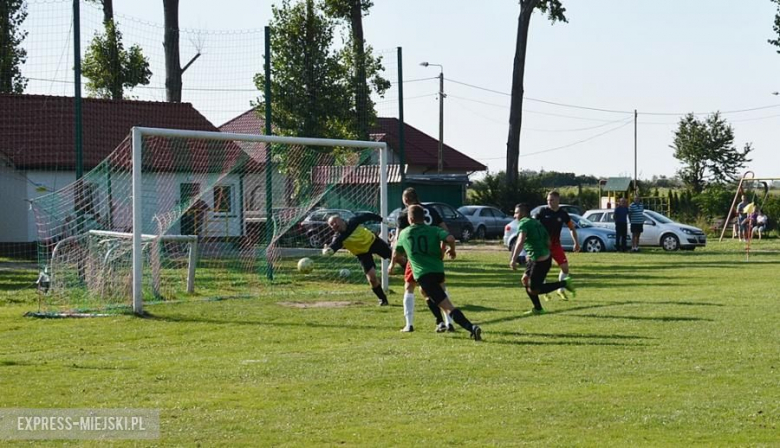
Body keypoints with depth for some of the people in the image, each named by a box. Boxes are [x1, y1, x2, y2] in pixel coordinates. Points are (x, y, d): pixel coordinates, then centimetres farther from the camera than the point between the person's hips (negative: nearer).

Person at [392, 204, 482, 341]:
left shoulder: (404, 234, 13)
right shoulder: (434, 230, 8)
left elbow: (395, 255, 29)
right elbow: (450, 238, -13)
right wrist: (452, 250, 10)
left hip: (423, 275, -3)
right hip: (439, 272, 4)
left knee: (448, 307, -12)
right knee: (425, 291, 36)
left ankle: (471, 328, -31)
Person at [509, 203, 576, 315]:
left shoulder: (523, 224, -10)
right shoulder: (536, 222, 17)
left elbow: (520, 242, -27)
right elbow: (548, 242, 20)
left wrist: (513, 260, -34)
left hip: (539, 261, -9)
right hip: (546, 258, 9)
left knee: (533, 290, -1)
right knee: (525, 280, 18)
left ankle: (564, 283, 0)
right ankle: (537, 309, 19)